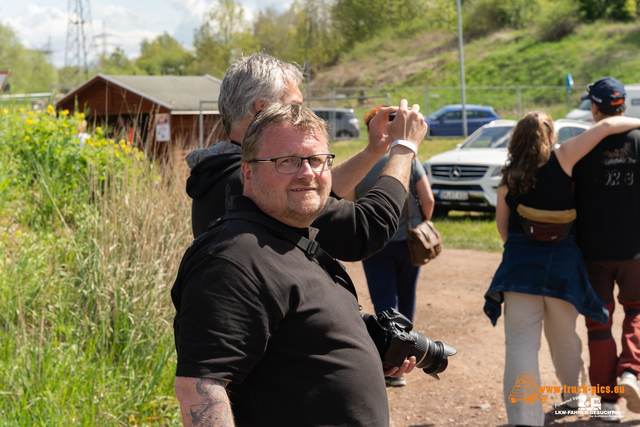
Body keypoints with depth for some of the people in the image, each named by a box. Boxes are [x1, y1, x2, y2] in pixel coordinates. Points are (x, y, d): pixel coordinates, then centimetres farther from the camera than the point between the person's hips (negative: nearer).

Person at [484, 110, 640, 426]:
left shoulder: (509, 178, 3)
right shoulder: (561, 160, -4)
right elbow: (605, 127, -4)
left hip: (520, 265, 0)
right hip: (562, 264, 0)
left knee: (521, 345, -4)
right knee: (563, 336, 20)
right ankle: (572, 394, 43)